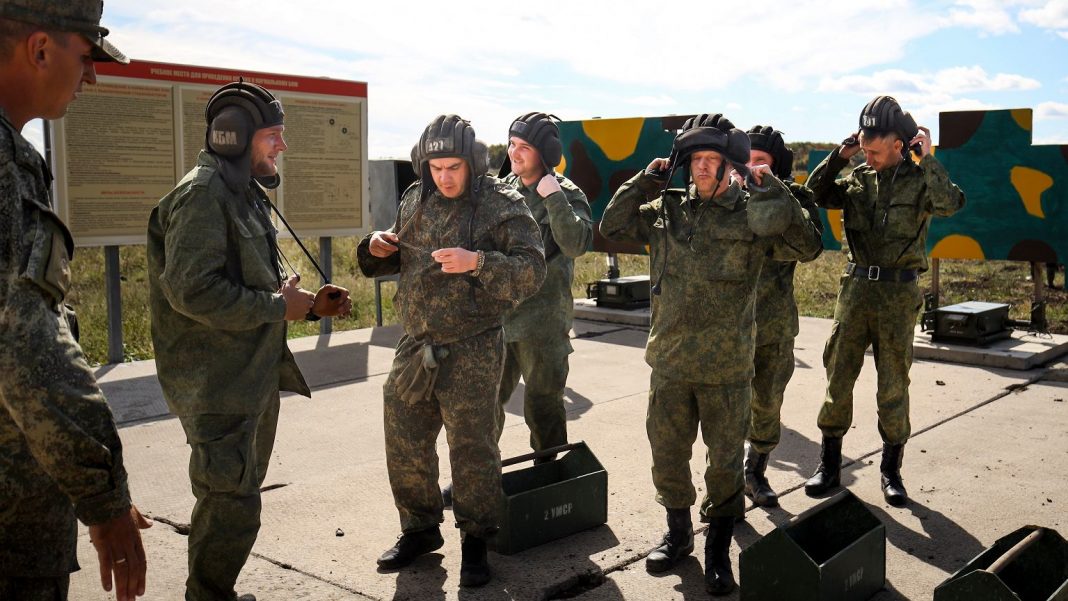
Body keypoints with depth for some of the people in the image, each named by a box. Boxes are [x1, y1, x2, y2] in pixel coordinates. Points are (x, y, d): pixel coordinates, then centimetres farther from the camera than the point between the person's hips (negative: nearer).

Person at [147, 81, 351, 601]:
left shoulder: (245, 196, 16)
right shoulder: (202, 195, -17)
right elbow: (192, 290, -27)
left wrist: (310, 304, 7)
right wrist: (277, 306, -19)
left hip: (256, 377, 11)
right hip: (219, 385, -11)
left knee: (239, 496, 21)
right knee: (232, 507, -6)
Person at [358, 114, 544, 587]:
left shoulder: (502, 205, -9)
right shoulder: (415, 200, 8)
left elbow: (530, 270, -18)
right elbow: (396, 259, 21)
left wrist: (477, 262, -32)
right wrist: (378, 248, -1)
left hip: (472, 352, -5)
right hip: (416, 346, 6)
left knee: (471, 450, 4)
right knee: (404, 444, 13)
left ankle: (476, 542, 23)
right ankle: (420, 530, 34)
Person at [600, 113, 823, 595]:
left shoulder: (752, 215, -4)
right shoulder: (666, 210, 5)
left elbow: (807, 246, -11)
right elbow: (612, 225, 7)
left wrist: (773, 191, -16)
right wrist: (648, 179, 0)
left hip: (727, 369, -3)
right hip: (669, 362, 3)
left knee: (724, 462, 8)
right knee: (667, 455, 14)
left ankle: (718, 551, 27)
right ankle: (678, 534, 37)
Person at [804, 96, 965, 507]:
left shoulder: (920, 179, -5)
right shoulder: (858, 178, 7)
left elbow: (951, 204, -23)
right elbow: (816, 195, 5)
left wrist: (928, 160, -20)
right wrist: (839, 156, -1)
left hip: (899, 294, -3)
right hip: (856, 287, 3)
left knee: (893, 385, 5)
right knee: (838, 376, 4)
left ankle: (891, 470, 19)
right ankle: (829, 464, 15)